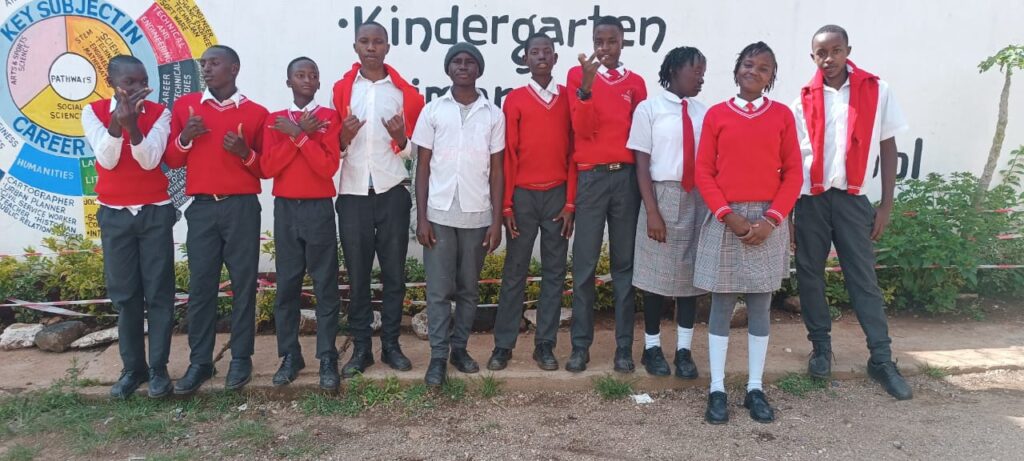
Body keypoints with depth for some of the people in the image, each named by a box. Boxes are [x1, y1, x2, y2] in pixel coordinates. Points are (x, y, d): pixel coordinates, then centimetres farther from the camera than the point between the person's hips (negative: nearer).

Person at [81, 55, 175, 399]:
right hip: (115, 216, 1)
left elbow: (150, 160, -14)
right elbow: (106, 159, -12)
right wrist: (117, 121, -27)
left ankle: (158, 367, 8)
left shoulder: (159, 112, -2)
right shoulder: (94, 112, 0)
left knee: (159, 292, 0)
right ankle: (132, 367, 14)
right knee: (124, 294, 4)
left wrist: (132, 124, -29)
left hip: (155, 213, -1)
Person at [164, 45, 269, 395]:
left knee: (243, 283, 2)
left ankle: (241, 359, 11)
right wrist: (184, 138, -7)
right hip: (202, 207, 2)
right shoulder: (185, 105, 10)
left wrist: (245, 153, -12)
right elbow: (171, 160, 12)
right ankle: (199, 361, 12)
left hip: (242, 208, -1)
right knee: (200, 285, 3)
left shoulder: (256, 113, 4)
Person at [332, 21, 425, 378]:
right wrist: (343, 137, -11)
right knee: (357, 275, 5)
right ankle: (361, 348, 14)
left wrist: (401, 138, -13)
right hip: (353, 194, 0)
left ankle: (391, 344, 16)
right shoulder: (341, 90, 7)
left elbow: (412, 151, 10)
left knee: (394, 273, 5)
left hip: (392, 193, 0)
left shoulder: (404, 92, 6)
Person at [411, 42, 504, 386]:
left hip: (477, 215, 1)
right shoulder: (433, 110, 3)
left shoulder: (493, 114, 5)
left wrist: (496, 220, 0)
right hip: (439, 214, -1)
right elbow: (423, 167, 3)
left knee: (469, 289, 9)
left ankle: (459, 347, 24)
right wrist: (421, 218, -4)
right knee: (439, 289, 2)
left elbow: (496, 170, 6)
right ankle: (438, 355, 11)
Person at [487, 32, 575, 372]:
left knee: (554, 272, 5)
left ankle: (545, 344, 14)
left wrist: (571, 202, -1)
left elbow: (573, 152, 5)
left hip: (557, 195, 2)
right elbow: (508, 154, 0)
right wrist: (506, 205, -4)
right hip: (523, 195, -1)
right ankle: (503, 344, 11)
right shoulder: (515, 99, 2)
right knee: (514, 272, 3)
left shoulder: (569, 97, 6)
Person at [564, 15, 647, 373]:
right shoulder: (578, 74, 4)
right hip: (590, 176, -2)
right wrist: (587, 82, -19)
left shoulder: (636, 82, 11)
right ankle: (580, 345, 8)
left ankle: (624, 346, 11)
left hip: (627, 177, 2)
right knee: (584, 264, -1)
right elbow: (582, 129, -8)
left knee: (625, 262, 5)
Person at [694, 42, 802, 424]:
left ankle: (755, 389, 18)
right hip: (725, 220, -1)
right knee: (722, 305, 3)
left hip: (768, 222, 1)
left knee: (761, 306, 8)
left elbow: (793, 173, 2)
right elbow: (704, 173, -1)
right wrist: (728, 215, -11)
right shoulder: (716, 114, 2)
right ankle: (717, 390, 12)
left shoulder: (782, 115, 4)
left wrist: (771, 219, -9)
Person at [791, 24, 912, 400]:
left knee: (863, 277, 0)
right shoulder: (804, 100, 2)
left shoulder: (877, 91, 0)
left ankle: (882, 359, 8)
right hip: (810, 199, 1)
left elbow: (888, 148, 3)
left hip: (852, 198, -1)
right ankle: (821, 347, 22)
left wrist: (886, 205, -1)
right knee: (810, 276, 7)